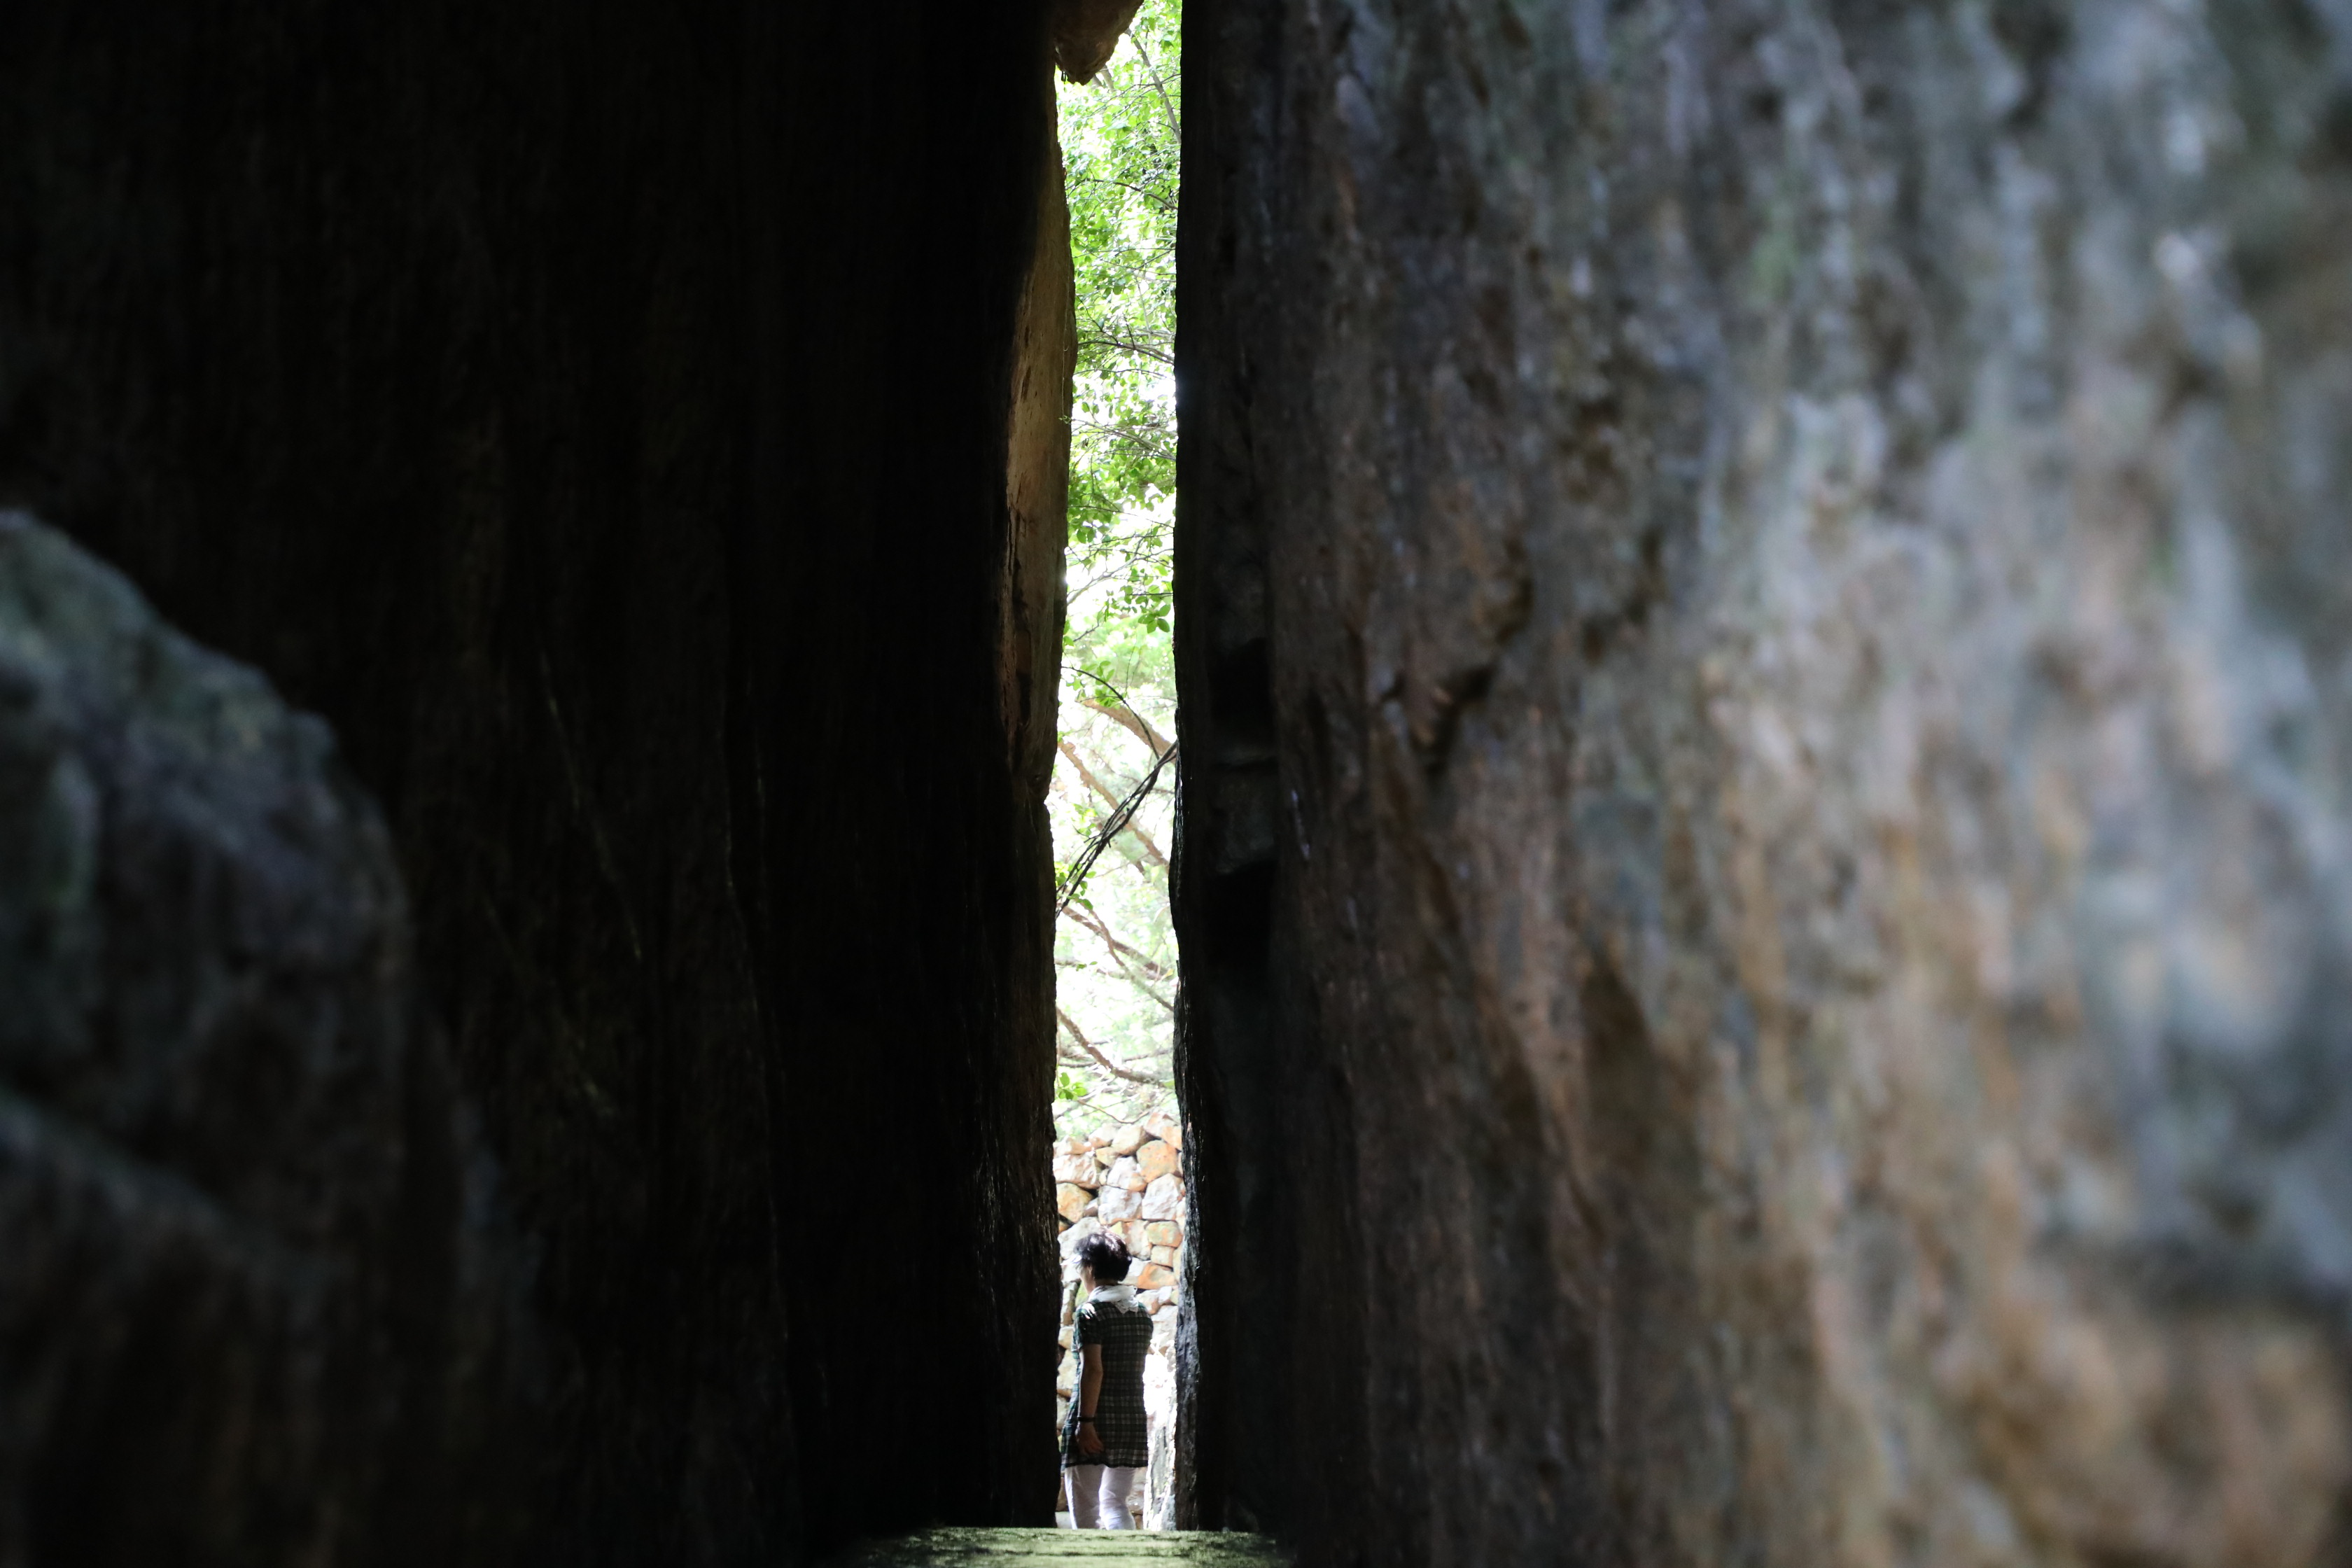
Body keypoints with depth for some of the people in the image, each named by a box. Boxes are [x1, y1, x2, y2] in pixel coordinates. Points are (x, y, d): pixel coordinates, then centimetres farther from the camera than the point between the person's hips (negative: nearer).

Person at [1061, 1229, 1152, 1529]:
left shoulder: (1090, 1312, -9)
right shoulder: (1142, 1313, 11)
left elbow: (1093, 1370, -17)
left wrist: (1085, 1422, -17)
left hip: (1096, 1424, -6)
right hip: (1133, 1422, 6)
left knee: (1085, 1511, 3)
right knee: (1115, 1503, 12)